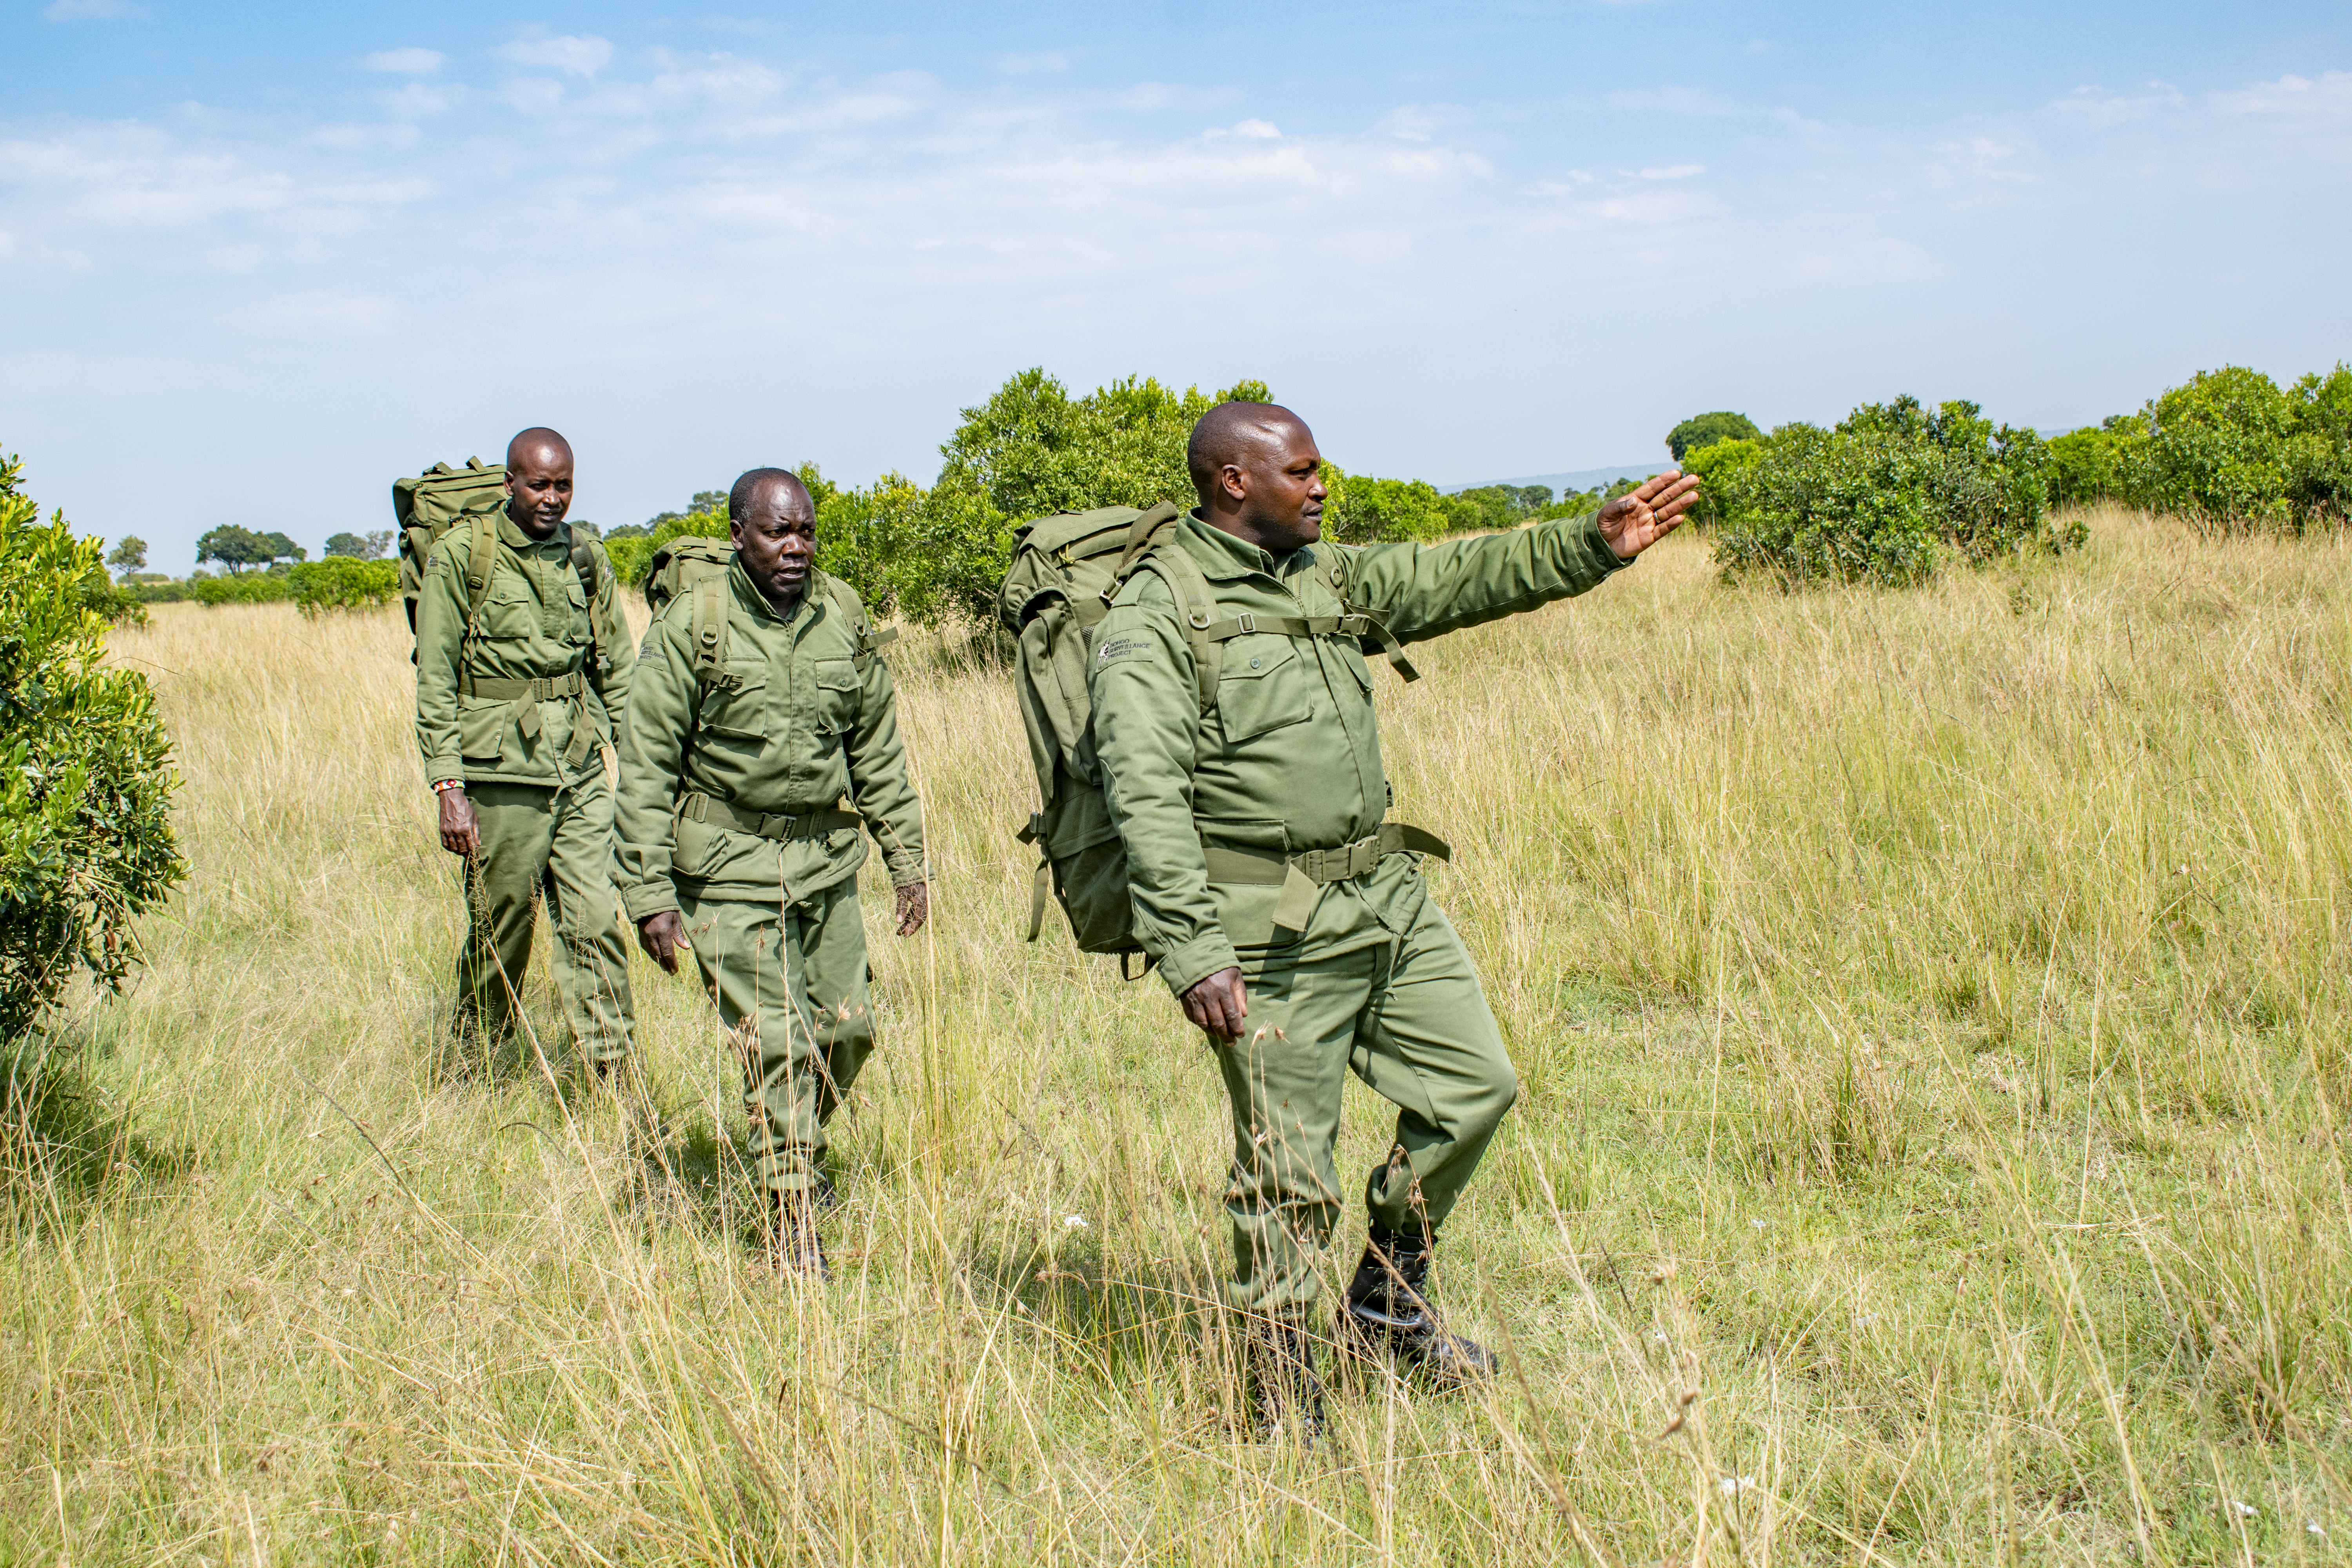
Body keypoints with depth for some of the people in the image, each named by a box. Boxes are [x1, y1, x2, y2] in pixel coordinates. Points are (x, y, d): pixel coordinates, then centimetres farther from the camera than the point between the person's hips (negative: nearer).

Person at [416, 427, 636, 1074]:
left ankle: (615, 1075, 0)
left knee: (595, 925, -2)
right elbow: (435, 681, -4)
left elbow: (618, 671, 14)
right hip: (501, 773, -3)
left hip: (582, 774, 3)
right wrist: (448, 785, -10)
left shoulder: (588, 561, 10)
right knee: (500, 931, 6)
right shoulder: (461, 557, -3)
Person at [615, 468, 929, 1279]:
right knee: (777, 1040, -8)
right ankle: (792, 1218, 3)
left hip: (826, 856, 5)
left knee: (847, 1029, 9)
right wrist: (651, 894, -11)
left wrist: (906, 859, 11)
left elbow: (878, 750, 13)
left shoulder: (844, 619, 3)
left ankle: (801, 1144, 38)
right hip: (729, 862, -4)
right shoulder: (691, 626, -9)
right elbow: (646, 768, -7)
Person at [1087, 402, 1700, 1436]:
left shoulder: (1326, 577, 13)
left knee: (1474, 1085, 14)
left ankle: (1387, 1309, 32)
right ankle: (1285, 1409, 17)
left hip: (1388, 896, 8)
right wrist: (1194, 953, -29)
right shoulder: (1155, 616, -12)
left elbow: (1456, 579, 16)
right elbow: (1146, 797, -21)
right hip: (1272, 930, -8)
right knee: (1288, 1183, -1)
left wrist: (1595, 546, 4)